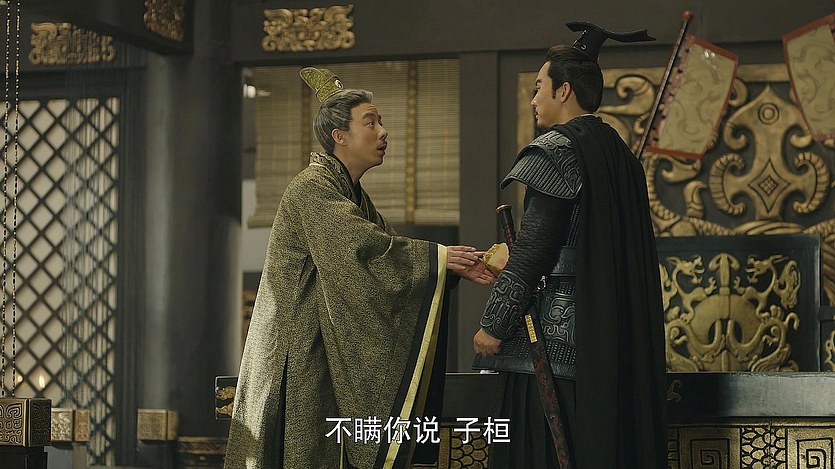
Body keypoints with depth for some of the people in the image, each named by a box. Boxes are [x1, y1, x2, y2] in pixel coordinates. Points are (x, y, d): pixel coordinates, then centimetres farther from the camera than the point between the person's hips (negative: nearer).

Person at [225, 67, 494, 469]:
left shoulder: (353, 194, 17)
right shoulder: (313, 188, -13)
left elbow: (387, 249, 10)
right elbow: (360, 245, -25)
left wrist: (456, 266, -4)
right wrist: (438, 257, -20)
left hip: (335, 354, 9)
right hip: (302, 356, -9)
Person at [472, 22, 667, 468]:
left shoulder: (556, 149, -10)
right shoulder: (618, 152, 15)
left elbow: (533, 249, -16)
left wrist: (494, 324, -11)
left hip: (557, 331, -9)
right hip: (616, 335, 9)